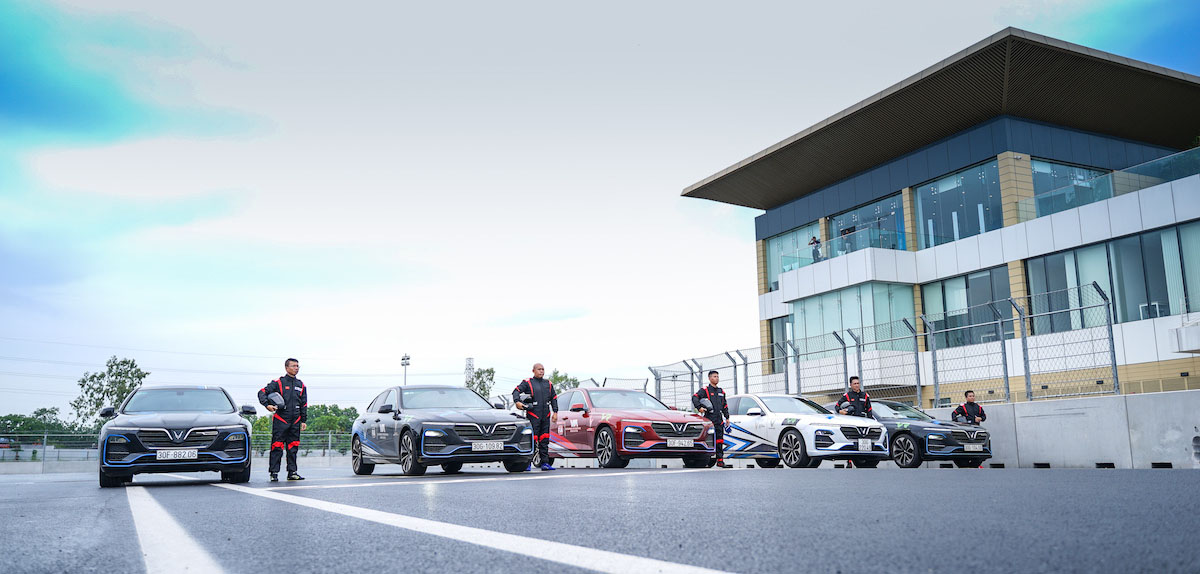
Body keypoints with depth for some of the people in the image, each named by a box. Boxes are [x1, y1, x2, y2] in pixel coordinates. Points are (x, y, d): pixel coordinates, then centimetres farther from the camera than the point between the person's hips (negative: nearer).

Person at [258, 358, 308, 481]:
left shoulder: (301, 385, 14)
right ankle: (274, 472, -1)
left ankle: (292, 472, 11)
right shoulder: (278, 383, 0)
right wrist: (267, 404, -19)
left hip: (295, 421, 4)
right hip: (280, 420, -4)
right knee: (277, 447, -5)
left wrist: (304, 420, 13)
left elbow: (304, 405, 17)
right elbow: (262, 392, -3)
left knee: (293, 448, 6)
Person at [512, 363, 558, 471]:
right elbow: (516, 391, -6)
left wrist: (555, 412, 12)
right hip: (533, 414, -5)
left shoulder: (548, 384, 18)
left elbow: (554, 398, 21)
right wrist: (517, 401, -24)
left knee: (544, 440, 6)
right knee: (531, 439, -9)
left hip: (546, 415, 5)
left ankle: (545, 463, 9)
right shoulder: (527, 382, 4)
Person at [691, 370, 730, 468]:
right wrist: (699, 407, -25)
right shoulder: (705, 390, 2)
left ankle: (720, 460, 7)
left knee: (720, 440, 4)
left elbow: (725, 405, 25)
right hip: (709, 418, -6)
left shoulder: (721, 391, 20)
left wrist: (727, 417, 19)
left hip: (719, 419, 6)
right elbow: (695, 397, -11)